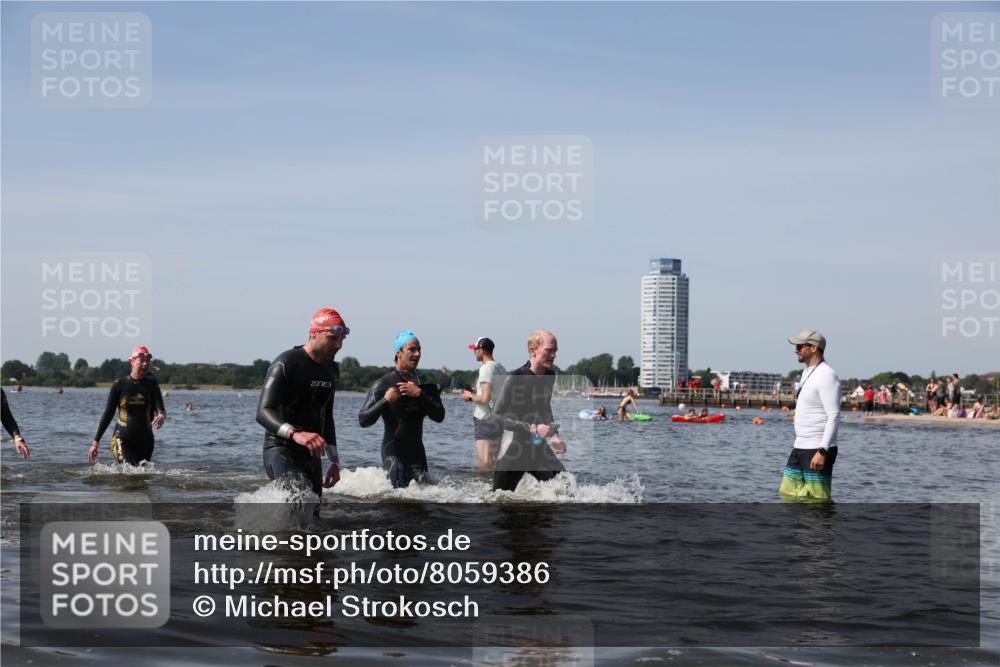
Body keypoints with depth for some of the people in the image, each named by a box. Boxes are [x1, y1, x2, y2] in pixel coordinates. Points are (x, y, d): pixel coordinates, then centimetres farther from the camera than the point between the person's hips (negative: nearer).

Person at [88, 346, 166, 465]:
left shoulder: (151, 383, 3)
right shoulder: (120, 384, -2)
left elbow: (160, 408, -7)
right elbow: (108, 413, 3)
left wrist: (162, 416, -34)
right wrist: (96, 441, 3)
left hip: (145, 439, 3)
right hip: (122, 438, -3)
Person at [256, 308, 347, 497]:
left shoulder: (332, 370, 12)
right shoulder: (285, 364, -14)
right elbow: (263, 412, -24)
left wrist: (335, 461, 21)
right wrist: (295, 434, -42)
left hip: (311, 453, 8)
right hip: (281, 450, -8)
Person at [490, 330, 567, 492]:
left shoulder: (550, 377, 4)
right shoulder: (515, 378, -16)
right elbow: (497, 416, -17)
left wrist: (554, 436, 6)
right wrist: (532, 429, -22)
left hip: (539, 448, 6)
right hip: (514, 450, -5)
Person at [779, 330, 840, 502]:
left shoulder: (826, 375, -14)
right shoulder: (807, 373, 16)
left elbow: (834, 417, -20)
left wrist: (822, 451, -25)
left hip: (818, 449, -10)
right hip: (800, 447, 10)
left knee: (818, 498, -8)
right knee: (789, 492, 10)